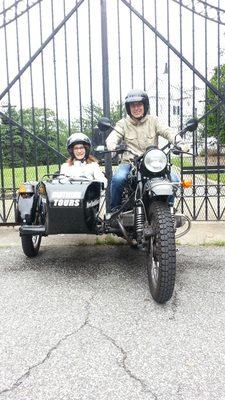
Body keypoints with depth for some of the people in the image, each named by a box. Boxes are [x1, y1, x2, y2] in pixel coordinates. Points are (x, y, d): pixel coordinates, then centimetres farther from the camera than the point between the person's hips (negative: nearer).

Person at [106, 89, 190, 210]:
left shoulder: (153, 121, 11)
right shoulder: (123, 123, 8)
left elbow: (168, 131, -4)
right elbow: (113, 136, -9)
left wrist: (180, 143, -25)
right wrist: (112, 146, -34)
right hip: (129, 162, -1)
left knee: (173, 179, -19)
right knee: (118, 179, -31)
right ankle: (114, 209, -6)